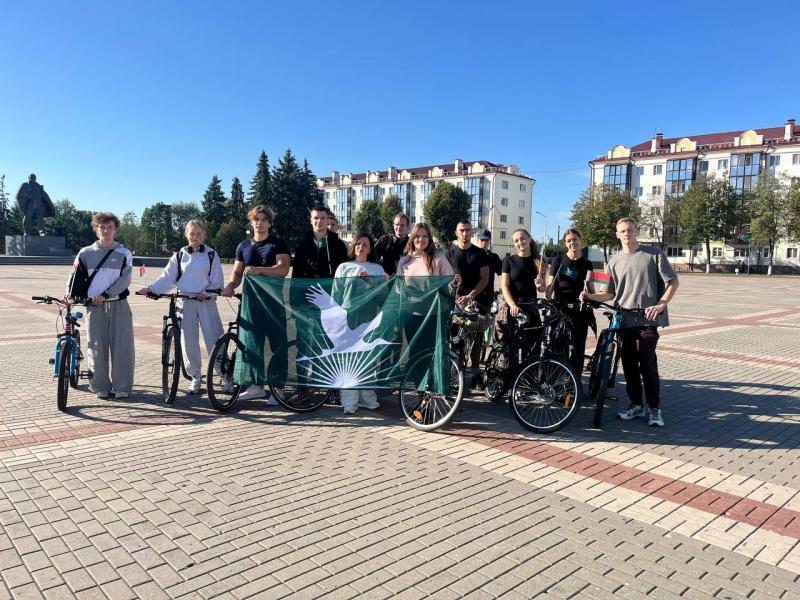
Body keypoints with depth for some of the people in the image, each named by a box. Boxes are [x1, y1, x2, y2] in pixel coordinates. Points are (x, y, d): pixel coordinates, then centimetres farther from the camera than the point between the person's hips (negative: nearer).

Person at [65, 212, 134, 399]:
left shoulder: (124, 253, 4)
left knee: (122, 346, -3)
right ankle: (101, 386, 14)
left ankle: (122, 387, 5)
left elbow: (125, 279, -5)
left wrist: (105, 294, -14)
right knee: (97, 347, 3)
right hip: (94, 306, 1)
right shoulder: (86, 253, 9)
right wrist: (70, 293, -4)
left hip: (118, 305, -1)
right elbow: (76, 276, 12)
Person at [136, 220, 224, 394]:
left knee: (214, 340, -6)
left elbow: (217, 281, 1)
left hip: (206, 302, -2)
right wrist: (151, 288, -10)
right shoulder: (179, 255, 9)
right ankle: (195, 376, 17)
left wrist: (206, 293, -14)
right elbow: (167, 278, 5)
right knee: (188, 342, 3)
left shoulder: (211, 254, 3)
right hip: (186, 303, 2)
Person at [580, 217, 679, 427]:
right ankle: (636, 405, 20)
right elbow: (609, 294, 11)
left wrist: (660, 304, -14)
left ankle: (655, 408, 3)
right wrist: (590, 296, -9)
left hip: (648, 319, -4)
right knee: (628, 363, 7)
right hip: (624, 319, 4)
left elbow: (673, 282, 0)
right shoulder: (614, 262, 11)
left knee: (647, 362, -11)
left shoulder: (653, 254, 1)